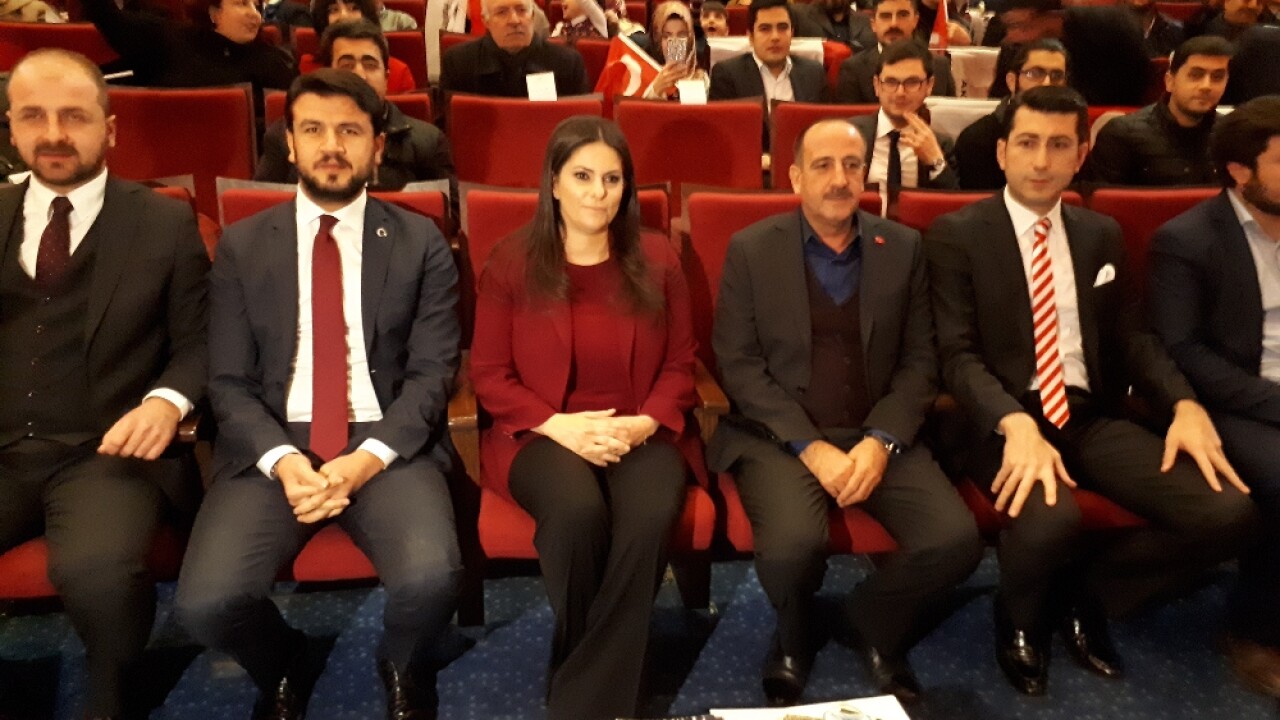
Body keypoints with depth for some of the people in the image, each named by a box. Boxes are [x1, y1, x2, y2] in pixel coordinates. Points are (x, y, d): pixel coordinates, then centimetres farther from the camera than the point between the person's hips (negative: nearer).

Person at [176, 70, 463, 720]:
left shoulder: (421, 243, 5)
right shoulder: (242, 245, 8)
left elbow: (432, 373, -1)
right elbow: (228, 381, 4)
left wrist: (367, 459, -16)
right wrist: (282, 461, -15)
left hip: (387, 443, -1)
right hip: (273, 445, 2)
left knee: (431, 578, -28)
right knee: (205, 602, -22)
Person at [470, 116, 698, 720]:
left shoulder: (656, 260, 8)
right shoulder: (512, 263, 2)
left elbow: (680, 365, 10)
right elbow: (488, 374, 1)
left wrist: (646, 423, -10)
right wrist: (558, 426, -14)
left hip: (641, 434, 2)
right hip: (543, 434, -1)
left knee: (650, 517, -32)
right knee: (578, 512, -35)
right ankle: (581, 656, -3)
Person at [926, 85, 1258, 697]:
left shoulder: (1101, 235, 14)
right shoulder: (957, 235, -2)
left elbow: (1133, 338, 13)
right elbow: (957, 354, -10)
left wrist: (1185, 405, -7)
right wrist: (1016, 424, -28)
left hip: (1093, 418, 5)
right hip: (1004, 422, -5)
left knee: (1228, 514, -16)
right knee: (1049, 520, -36)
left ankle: (1084, 595, 12)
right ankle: (1022, 621, 4)